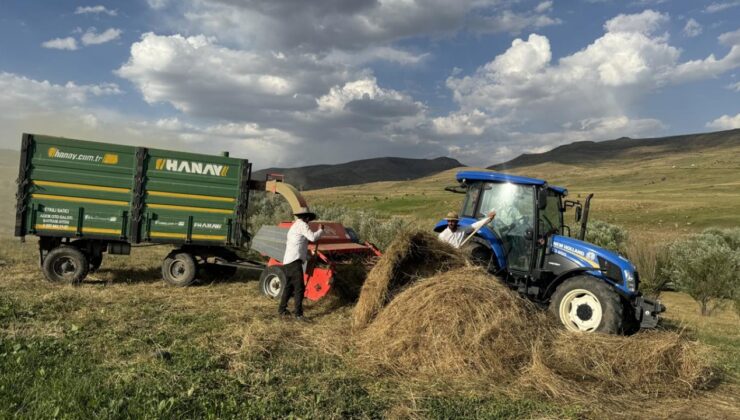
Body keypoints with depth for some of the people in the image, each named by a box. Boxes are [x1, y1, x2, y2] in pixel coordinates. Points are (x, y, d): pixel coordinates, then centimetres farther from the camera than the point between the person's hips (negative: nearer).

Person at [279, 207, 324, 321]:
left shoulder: (294, 226, 22)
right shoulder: (302, 225, -7)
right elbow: (313, 237, -17)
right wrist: (321, 230, -1)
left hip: (288, 261, 10)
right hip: (294, 261, -10)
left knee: (289, 286, 21)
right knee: (299, 287, -12)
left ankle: (282, 309, 31)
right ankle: (298, 313, -15)